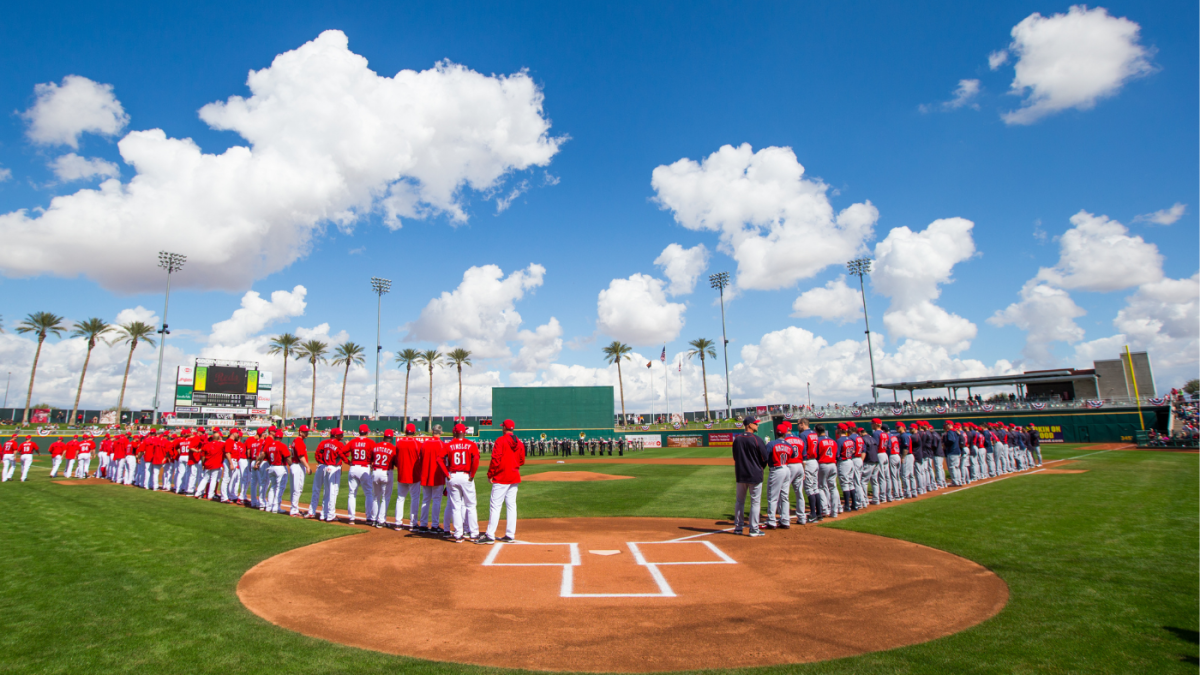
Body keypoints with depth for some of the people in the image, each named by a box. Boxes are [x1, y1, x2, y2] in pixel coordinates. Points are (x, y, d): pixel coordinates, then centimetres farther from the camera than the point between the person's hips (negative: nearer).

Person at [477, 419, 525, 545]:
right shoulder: (519, 443, 8)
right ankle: (510, 535, 11)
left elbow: (495, 459, -15)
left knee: (495, 506, -4)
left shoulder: (500, 440, -10)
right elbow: (522, 461, 12)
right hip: (514, 478, 6)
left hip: (501, 478, -6)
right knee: (511, 505, 9)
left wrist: (490, 474, -7)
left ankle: (490, 536, -4)